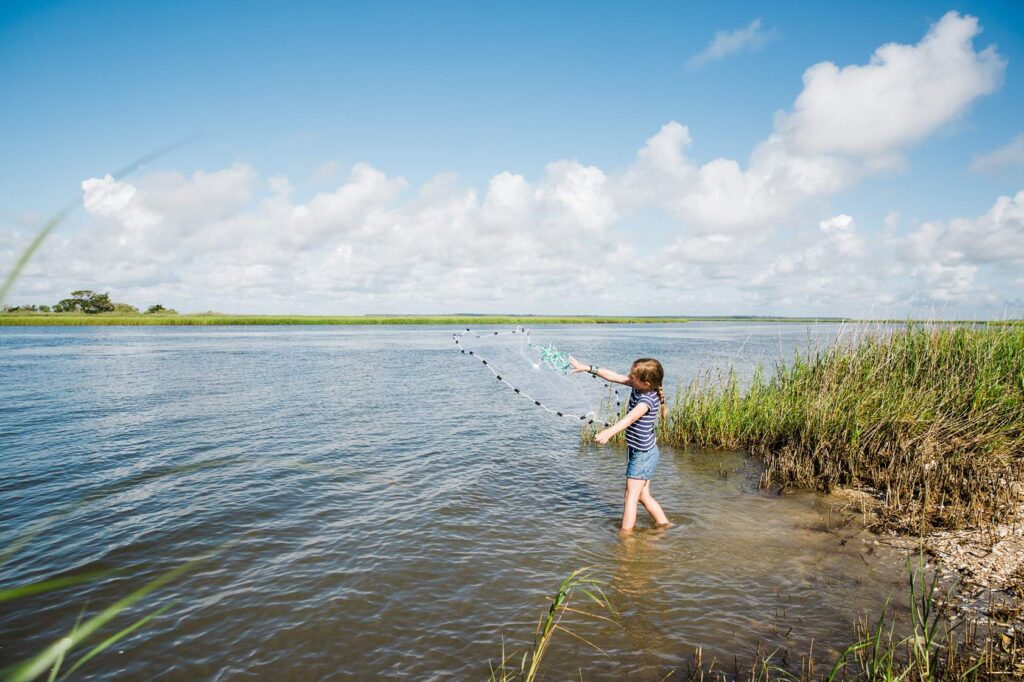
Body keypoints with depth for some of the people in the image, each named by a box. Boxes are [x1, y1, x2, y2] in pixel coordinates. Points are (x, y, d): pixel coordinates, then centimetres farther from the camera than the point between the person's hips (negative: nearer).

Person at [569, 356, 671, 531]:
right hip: (640, 452, 9)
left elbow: (630, 418, -43)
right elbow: (614, 376, 4)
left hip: (643, 454, -9)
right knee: (643, 496, 17)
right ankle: (665, 526, 28)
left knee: (631, 496, -6)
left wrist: (609, 432, -58)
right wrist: (588, 368, 3)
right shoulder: (638, 387, -2)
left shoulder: (647, 400, -27)